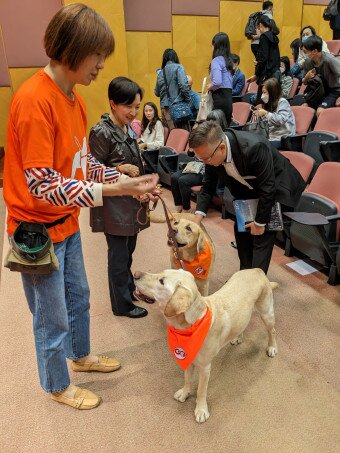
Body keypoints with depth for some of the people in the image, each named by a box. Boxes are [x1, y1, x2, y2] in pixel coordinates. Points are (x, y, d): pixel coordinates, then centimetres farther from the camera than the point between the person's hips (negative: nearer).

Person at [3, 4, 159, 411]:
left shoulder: (71, 96, 4)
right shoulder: (33, 100, -24)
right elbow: (42, 183, -28)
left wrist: (122, 179, -5)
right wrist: (110, 191, -33)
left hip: (66, 223, 8)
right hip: (38, 229, -8)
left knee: (78, 296, 24)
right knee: (52, 316, 10)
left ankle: (81, 355, 50)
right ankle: (58, 386, 37)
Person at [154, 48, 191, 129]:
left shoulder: (161, 72, 14)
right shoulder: (178, 67, 0)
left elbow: (157, 93, 17)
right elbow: (184, 85, -12)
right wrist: (188, 101, -3)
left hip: (164, 106, 5)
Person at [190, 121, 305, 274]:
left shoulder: (254, 147, -40)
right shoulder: (212, 151, -21)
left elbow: (268, 188, -30)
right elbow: (207, 187, -8)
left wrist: (260, 222, -19)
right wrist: (197, 219, -20)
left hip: (275, 188, -6)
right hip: (248, 190, 6)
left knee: (263, 234, -12)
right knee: (241, 230, 6)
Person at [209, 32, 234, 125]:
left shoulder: (216, 60, -10)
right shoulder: (228, 60, 14)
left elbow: (217, 82, -23)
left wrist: (209, 87, -4)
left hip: (220, 97, -8)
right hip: (229, 96, 8)